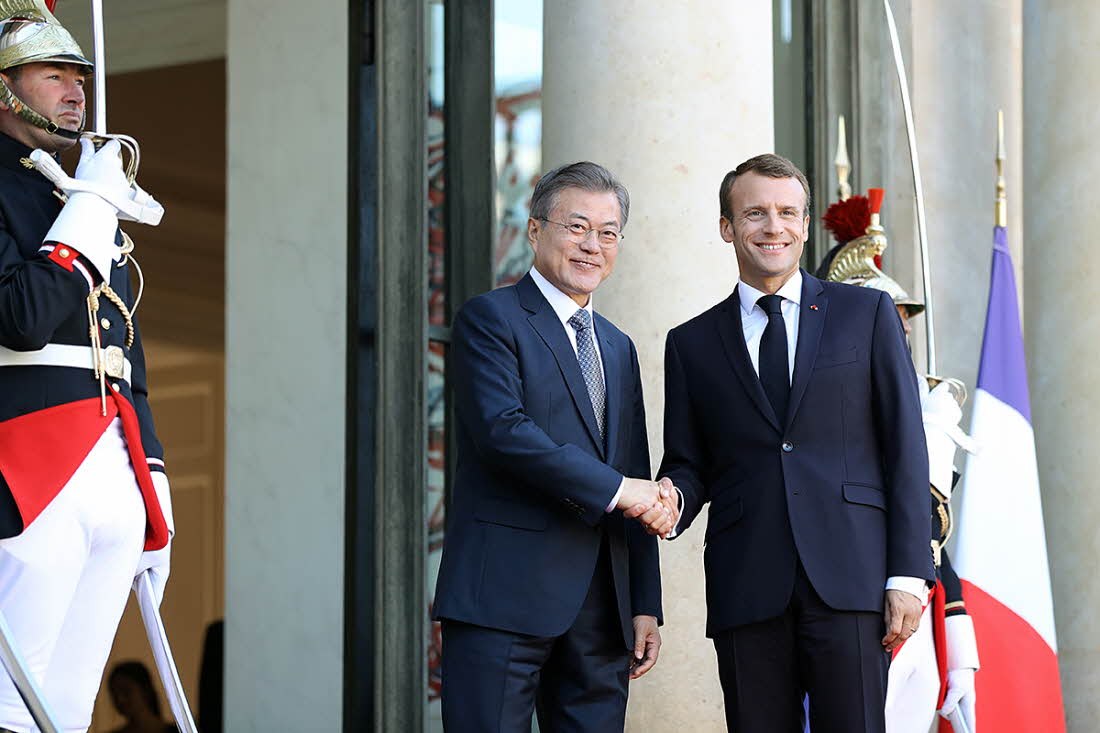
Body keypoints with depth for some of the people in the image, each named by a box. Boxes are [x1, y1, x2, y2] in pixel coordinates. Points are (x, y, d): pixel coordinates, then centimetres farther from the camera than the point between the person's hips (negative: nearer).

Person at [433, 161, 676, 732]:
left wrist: (646, 605, 14)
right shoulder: (489, 319, 0)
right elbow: (503, 430, -16)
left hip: (601, 609, 7)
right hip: (504, 598, -6)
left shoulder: (618, 348, 22)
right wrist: (615, 489, -16)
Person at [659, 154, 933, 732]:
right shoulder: (692, 343, 15)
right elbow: (687, 464, 16)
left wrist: (908, 575, -3)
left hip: (848, 578, -2)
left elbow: (905, 447, 6)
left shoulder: (867, 314, 10)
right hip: (746, 590, 2)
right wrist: (673, 499, -9)